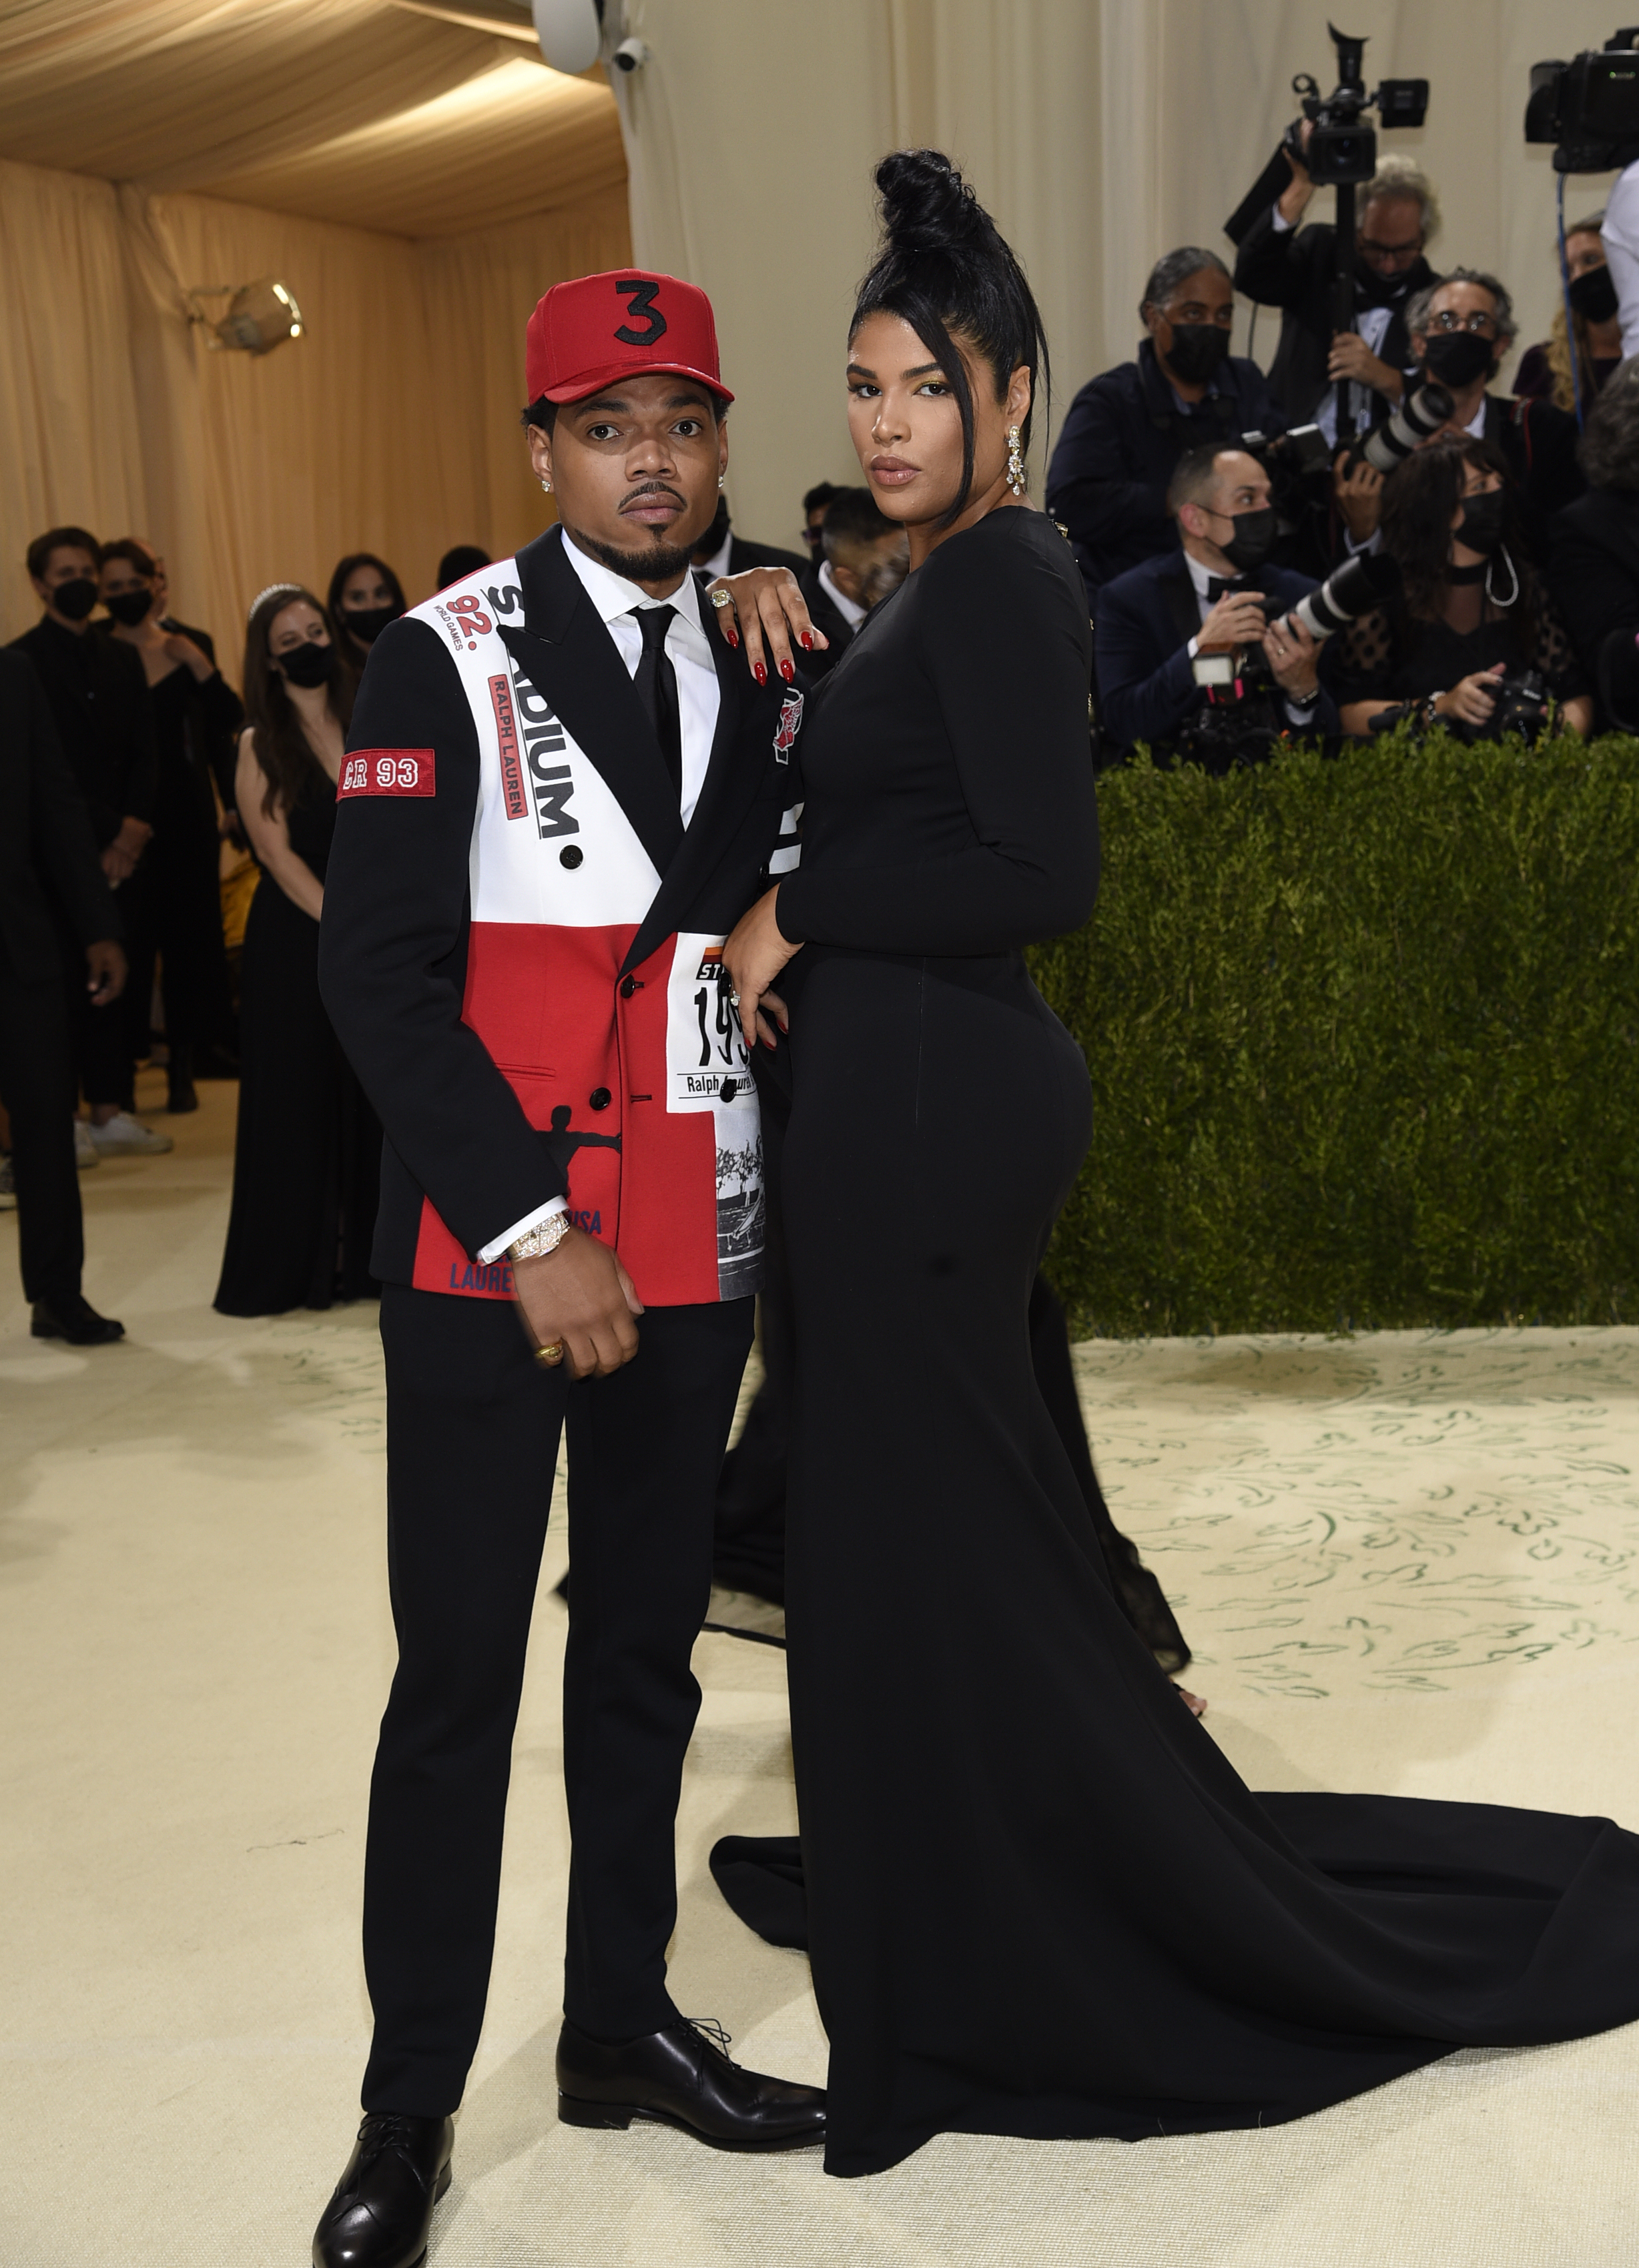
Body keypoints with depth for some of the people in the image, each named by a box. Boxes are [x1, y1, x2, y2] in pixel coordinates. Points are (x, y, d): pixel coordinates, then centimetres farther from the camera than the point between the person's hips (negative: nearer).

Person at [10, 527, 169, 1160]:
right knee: (64, 982, -5)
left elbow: (144, 753, 13)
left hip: (124, 847, 5)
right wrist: (97, 840, -9)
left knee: (120, 980, 1)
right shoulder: (22, 662, 0)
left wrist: (134, 826, -3)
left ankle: (113, 1110, 6)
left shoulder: (122, 660, 17)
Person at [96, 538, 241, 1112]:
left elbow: (230, 722, 1)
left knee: (189, 934, 3)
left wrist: (201, 667, -11)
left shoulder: (190, 645, 7)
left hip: (186, 815, 2)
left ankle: (185, 1066, 12)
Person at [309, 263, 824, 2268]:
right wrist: (534, 1230, -16)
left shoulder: (764, 670, 9)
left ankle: (620, 2026, 32)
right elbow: (380, 972, -12)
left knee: (647, 1656, 15)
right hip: (490, 1261, -5)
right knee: (459, 1683, 2)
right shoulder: (444, 661, -6)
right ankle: (410, 2105, 18)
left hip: (698, 1254, 5)